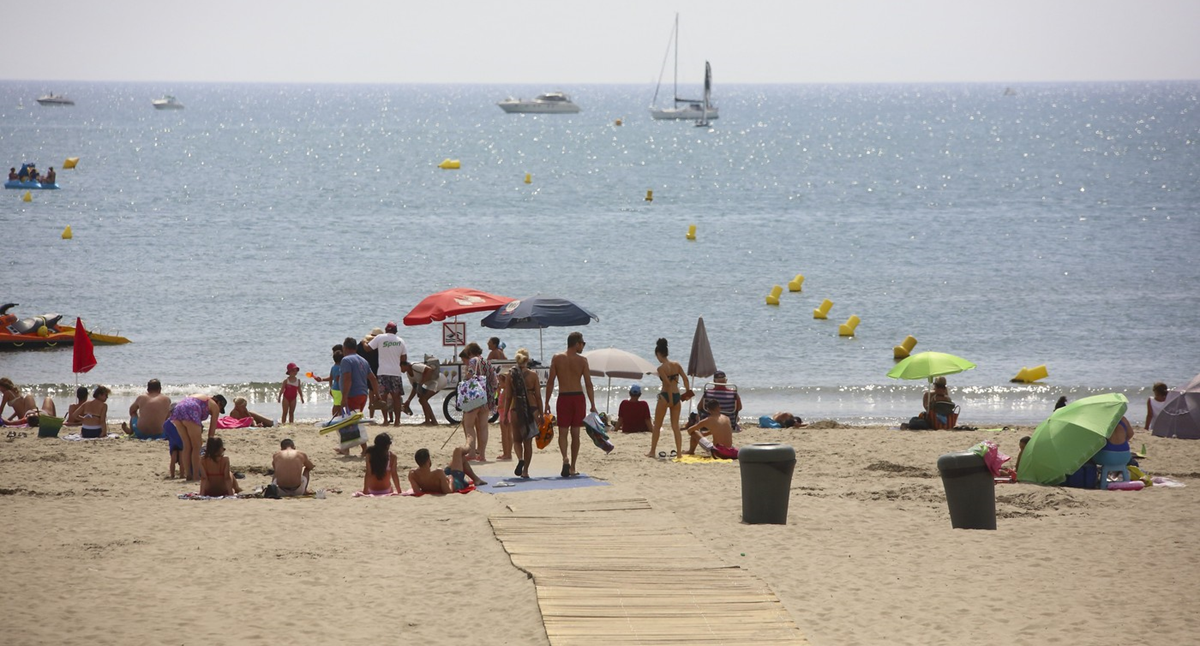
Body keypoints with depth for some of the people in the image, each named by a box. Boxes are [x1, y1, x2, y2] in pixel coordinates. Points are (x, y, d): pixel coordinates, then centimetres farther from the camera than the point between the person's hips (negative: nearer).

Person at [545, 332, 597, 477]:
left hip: (563, 398, 0)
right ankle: (572, 467, 13)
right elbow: (588, 384, -3)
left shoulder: (557, 359, -1)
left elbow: (550, 382, -2)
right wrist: (593, 406, 1)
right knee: (575, 433, 10)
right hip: (578, 398, 0)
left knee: (562, 432, 3)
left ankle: (565, 458, -24)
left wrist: (546, 403, 4)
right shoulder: (582, 360, -3)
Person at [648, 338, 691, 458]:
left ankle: (653, 451, 12)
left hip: (666, 396, -5)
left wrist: (670, 400, -16)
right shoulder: (676, 365, 4)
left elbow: (668, 383, -18)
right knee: (676, 426, 10)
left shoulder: (661, 368, -12)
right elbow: (685, 378, 0)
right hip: (677, 395, 5)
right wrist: (688, 392, 7)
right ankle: (679, 452, 4)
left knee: (657, 426, 9)